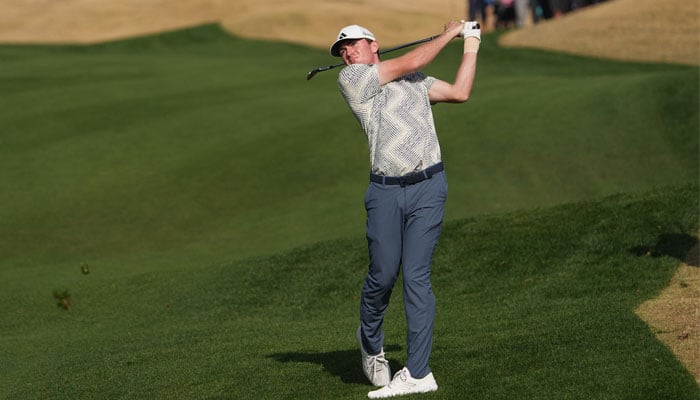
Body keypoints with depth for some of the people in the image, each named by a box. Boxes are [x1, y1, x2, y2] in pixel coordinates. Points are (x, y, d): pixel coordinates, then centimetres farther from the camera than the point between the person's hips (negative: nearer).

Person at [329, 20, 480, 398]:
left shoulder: (416, 81, 19)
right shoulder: (350, 78, 3)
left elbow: (459, 92, 13)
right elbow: (411, 61, 2)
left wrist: (471, 43, 19)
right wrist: (447, 34, 16)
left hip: (428, 187, 1)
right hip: (385, 192, -1)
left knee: (416, 276, -6)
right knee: (383, 275, -2)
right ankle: (370, 341, 30)